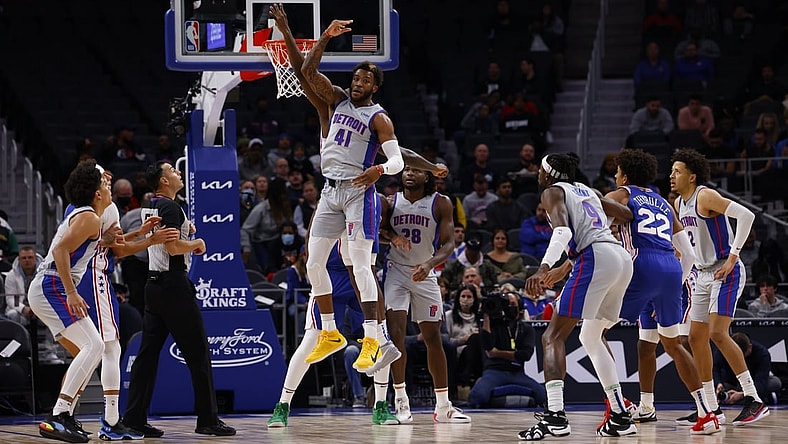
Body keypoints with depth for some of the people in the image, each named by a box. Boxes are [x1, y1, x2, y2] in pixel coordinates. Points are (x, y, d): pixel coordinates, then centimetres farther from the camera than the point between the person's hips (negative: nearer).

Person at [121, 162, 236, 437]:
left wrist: (185, 231, 16)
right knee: (198, 352, -3)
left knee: (148, 352, 6)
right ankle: (208, 419, -1)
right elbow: (173, 248, -22)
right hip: (174, 284, -9)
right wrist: (197, 243, -5)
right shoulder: (170, 207, -13)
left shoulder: (150, 207, 15)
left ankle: (134, 419, 3)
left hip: (154, 285, 9)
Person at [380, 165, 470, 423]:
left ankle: (443, 406, 13)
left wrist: (429, 264, -28)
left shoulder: (440, 204, -6)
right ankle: (400, 400, -13)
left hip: (425, 274, 1)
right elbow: (380, 230, 12)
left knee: (433, 338, 6)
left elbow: (448, 243, -10)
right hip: (396, 271, -1)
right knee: (396, 332, -17)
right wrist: (392, 236, -13)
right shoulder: (391, 201, -1)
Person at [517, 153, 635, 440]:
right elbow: (628, 215, 30)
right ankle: (620, 417, 21)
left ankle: (555, 416, -27)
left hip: (595, 258, -8)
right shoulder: (586, 191, 29)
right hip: (623, 258, 8)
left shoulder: (553, 192, 6)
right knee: (590, 338, 25)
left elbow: (562, 231, -13)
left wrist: (544, 269, -25)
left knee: (553, 336, -8)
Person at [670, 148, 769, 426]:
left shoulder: (705, 197, -15)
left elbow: (746, 215, -25)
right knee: (696, 338, 8)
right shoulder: (679, 204, 12)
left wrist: (732, 257, -25)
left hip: (726, 272, -10)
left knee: (717, 333, -21)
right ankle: (710, 408, 14)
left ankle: (754, 400, -21)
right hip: (703, 275, 10)